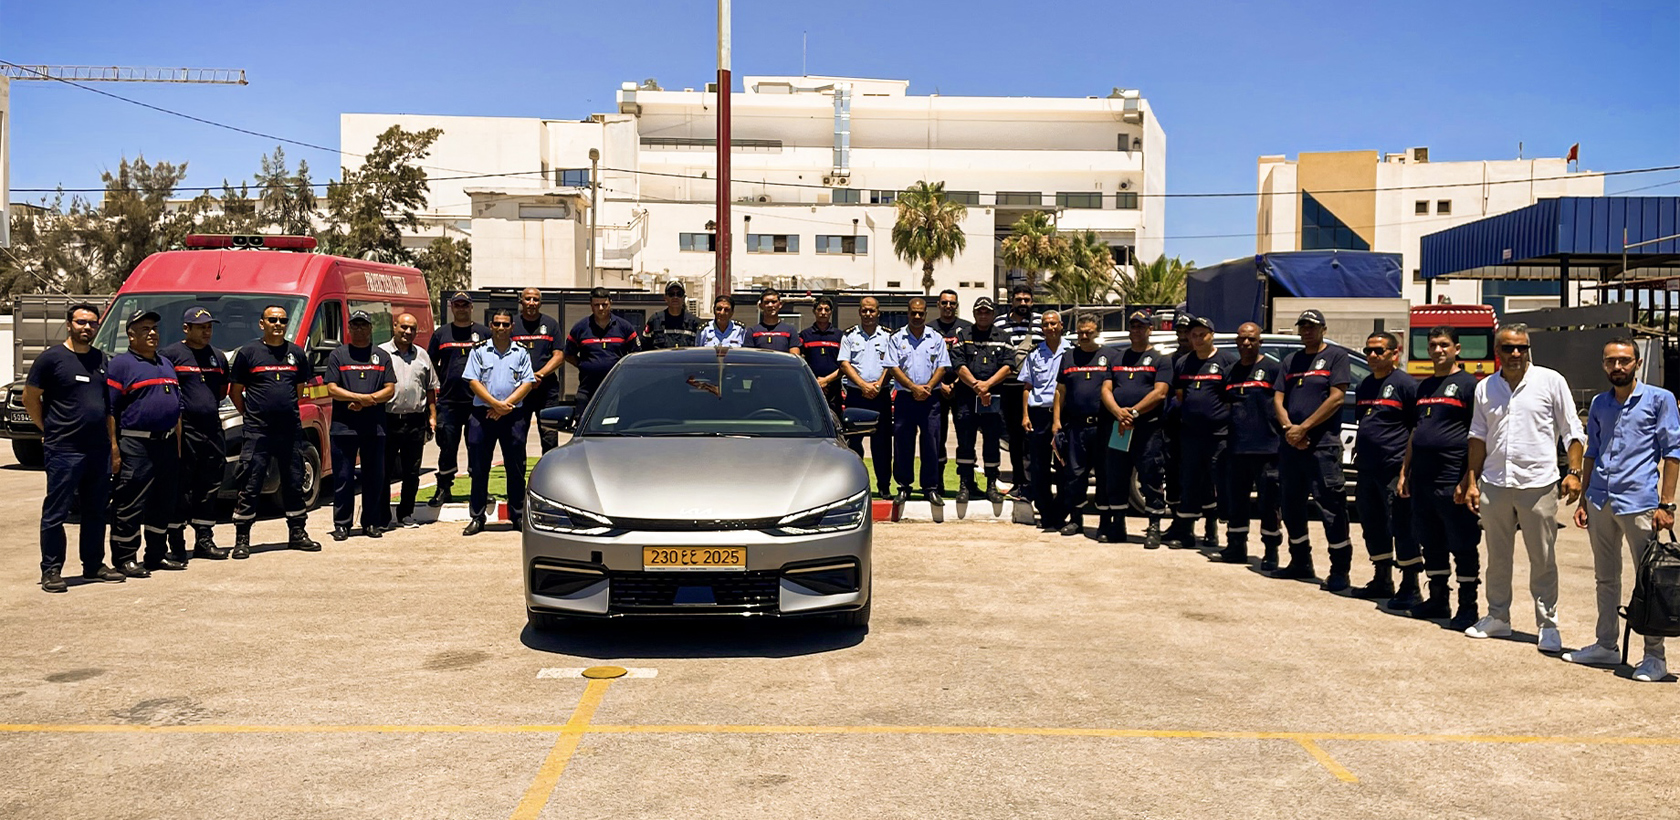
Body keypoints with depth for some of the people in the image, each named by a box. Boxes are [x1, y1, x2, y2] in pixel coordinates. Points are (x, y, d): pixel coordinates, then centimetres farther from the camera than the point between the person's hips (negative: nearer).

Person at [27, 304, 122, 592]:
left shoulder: (101, 359, 12)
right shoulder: (51, 358, -4)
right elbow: (30, 398, -1)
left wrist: (111, 439, 11)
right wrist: (49, 429, -1)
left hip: (99, 449, 6)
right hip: (64, 450, -6)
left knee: (96, 511, 12)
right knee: (56, 512, -2)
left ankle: (94, 565, 21)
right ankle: (51, 570, 5)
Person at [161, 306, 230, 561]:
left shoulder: (218, 356, 17)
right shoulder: (171, 354, -2)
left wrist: (208, 403, 13)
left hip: (213, 429, 6)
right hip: (184, 430, -6)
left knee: (209, 489, 9)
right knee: (181, 489, -3)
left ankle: (204, 540, 18)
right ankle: (176, 544, 3)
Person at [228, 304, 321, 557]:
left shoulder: (297, 353, 10)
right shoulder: (247, 352, -1)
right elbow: (235, 392, 5)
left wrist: (287, 410, 13)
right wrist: (251, 415, 4)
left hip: (291, 429, 4)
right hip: (258, 432, -4)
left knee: (294, 484, 11)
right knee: (250, 487, -2)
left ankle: (297, 534, 21)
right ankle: (242, 540, 4)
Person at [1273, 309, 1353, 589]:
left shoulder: (1336, 356, 0)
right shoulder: (1291, 361, 17)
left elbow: (1336, 398, -9)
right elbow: (1279, 399, 12)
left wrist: (1304, 428, -13)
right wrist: (1289, 429, -7)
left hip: (1323, 443, -6)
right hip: (1290, 443, 7)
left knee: (1331, 506, -8)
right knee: (1291, 506, 11)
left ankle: (1340, 571, -4)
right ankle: (1300, 562, 24)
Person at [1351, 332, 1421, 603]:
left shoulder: (1405, 384, -6)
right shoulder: (1364, 386, 18)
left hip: (1394, 469, -8)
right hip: (1367, 469, 8)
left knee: (1401, 528, -6)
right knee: (1373, 527, 13)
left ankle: (1409, 587, 1)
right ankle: (1382, 581, 24)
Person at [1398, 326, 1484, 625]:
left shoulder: (1467, 384, -5)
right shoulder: (1425, 387, 18)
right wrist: (1405, 471, 18)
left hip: (1452, 479, -7)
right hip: (1423, 478, 8)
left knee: (1462, 547, -1)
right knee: (1432, 544, 13)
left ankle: (1468, 607, 6)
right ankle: (1437, 600, 23)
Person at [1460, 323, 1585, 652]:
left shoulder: (1551, 381, -2)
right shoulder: (1485, 388, 9)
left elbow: (1572, 432, 0)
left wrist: (1574, 472, -10)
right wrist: (1472, 482, 11)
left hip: (1538, 484, -3)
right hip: (1494, 485, 4)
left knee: (1543, 560, 3)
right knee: (1497, 557, 12)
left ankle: (1548, 625, 13)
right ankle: (1497, 617, 25)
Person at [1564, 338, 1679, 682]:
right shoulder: (1599, 403, 13)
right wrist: (1583, 500, 15)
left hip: (1639, 502, -5)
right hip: (1600, 502, 6)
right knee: (1605, 578, 14)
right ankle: (1606, 645, 24)